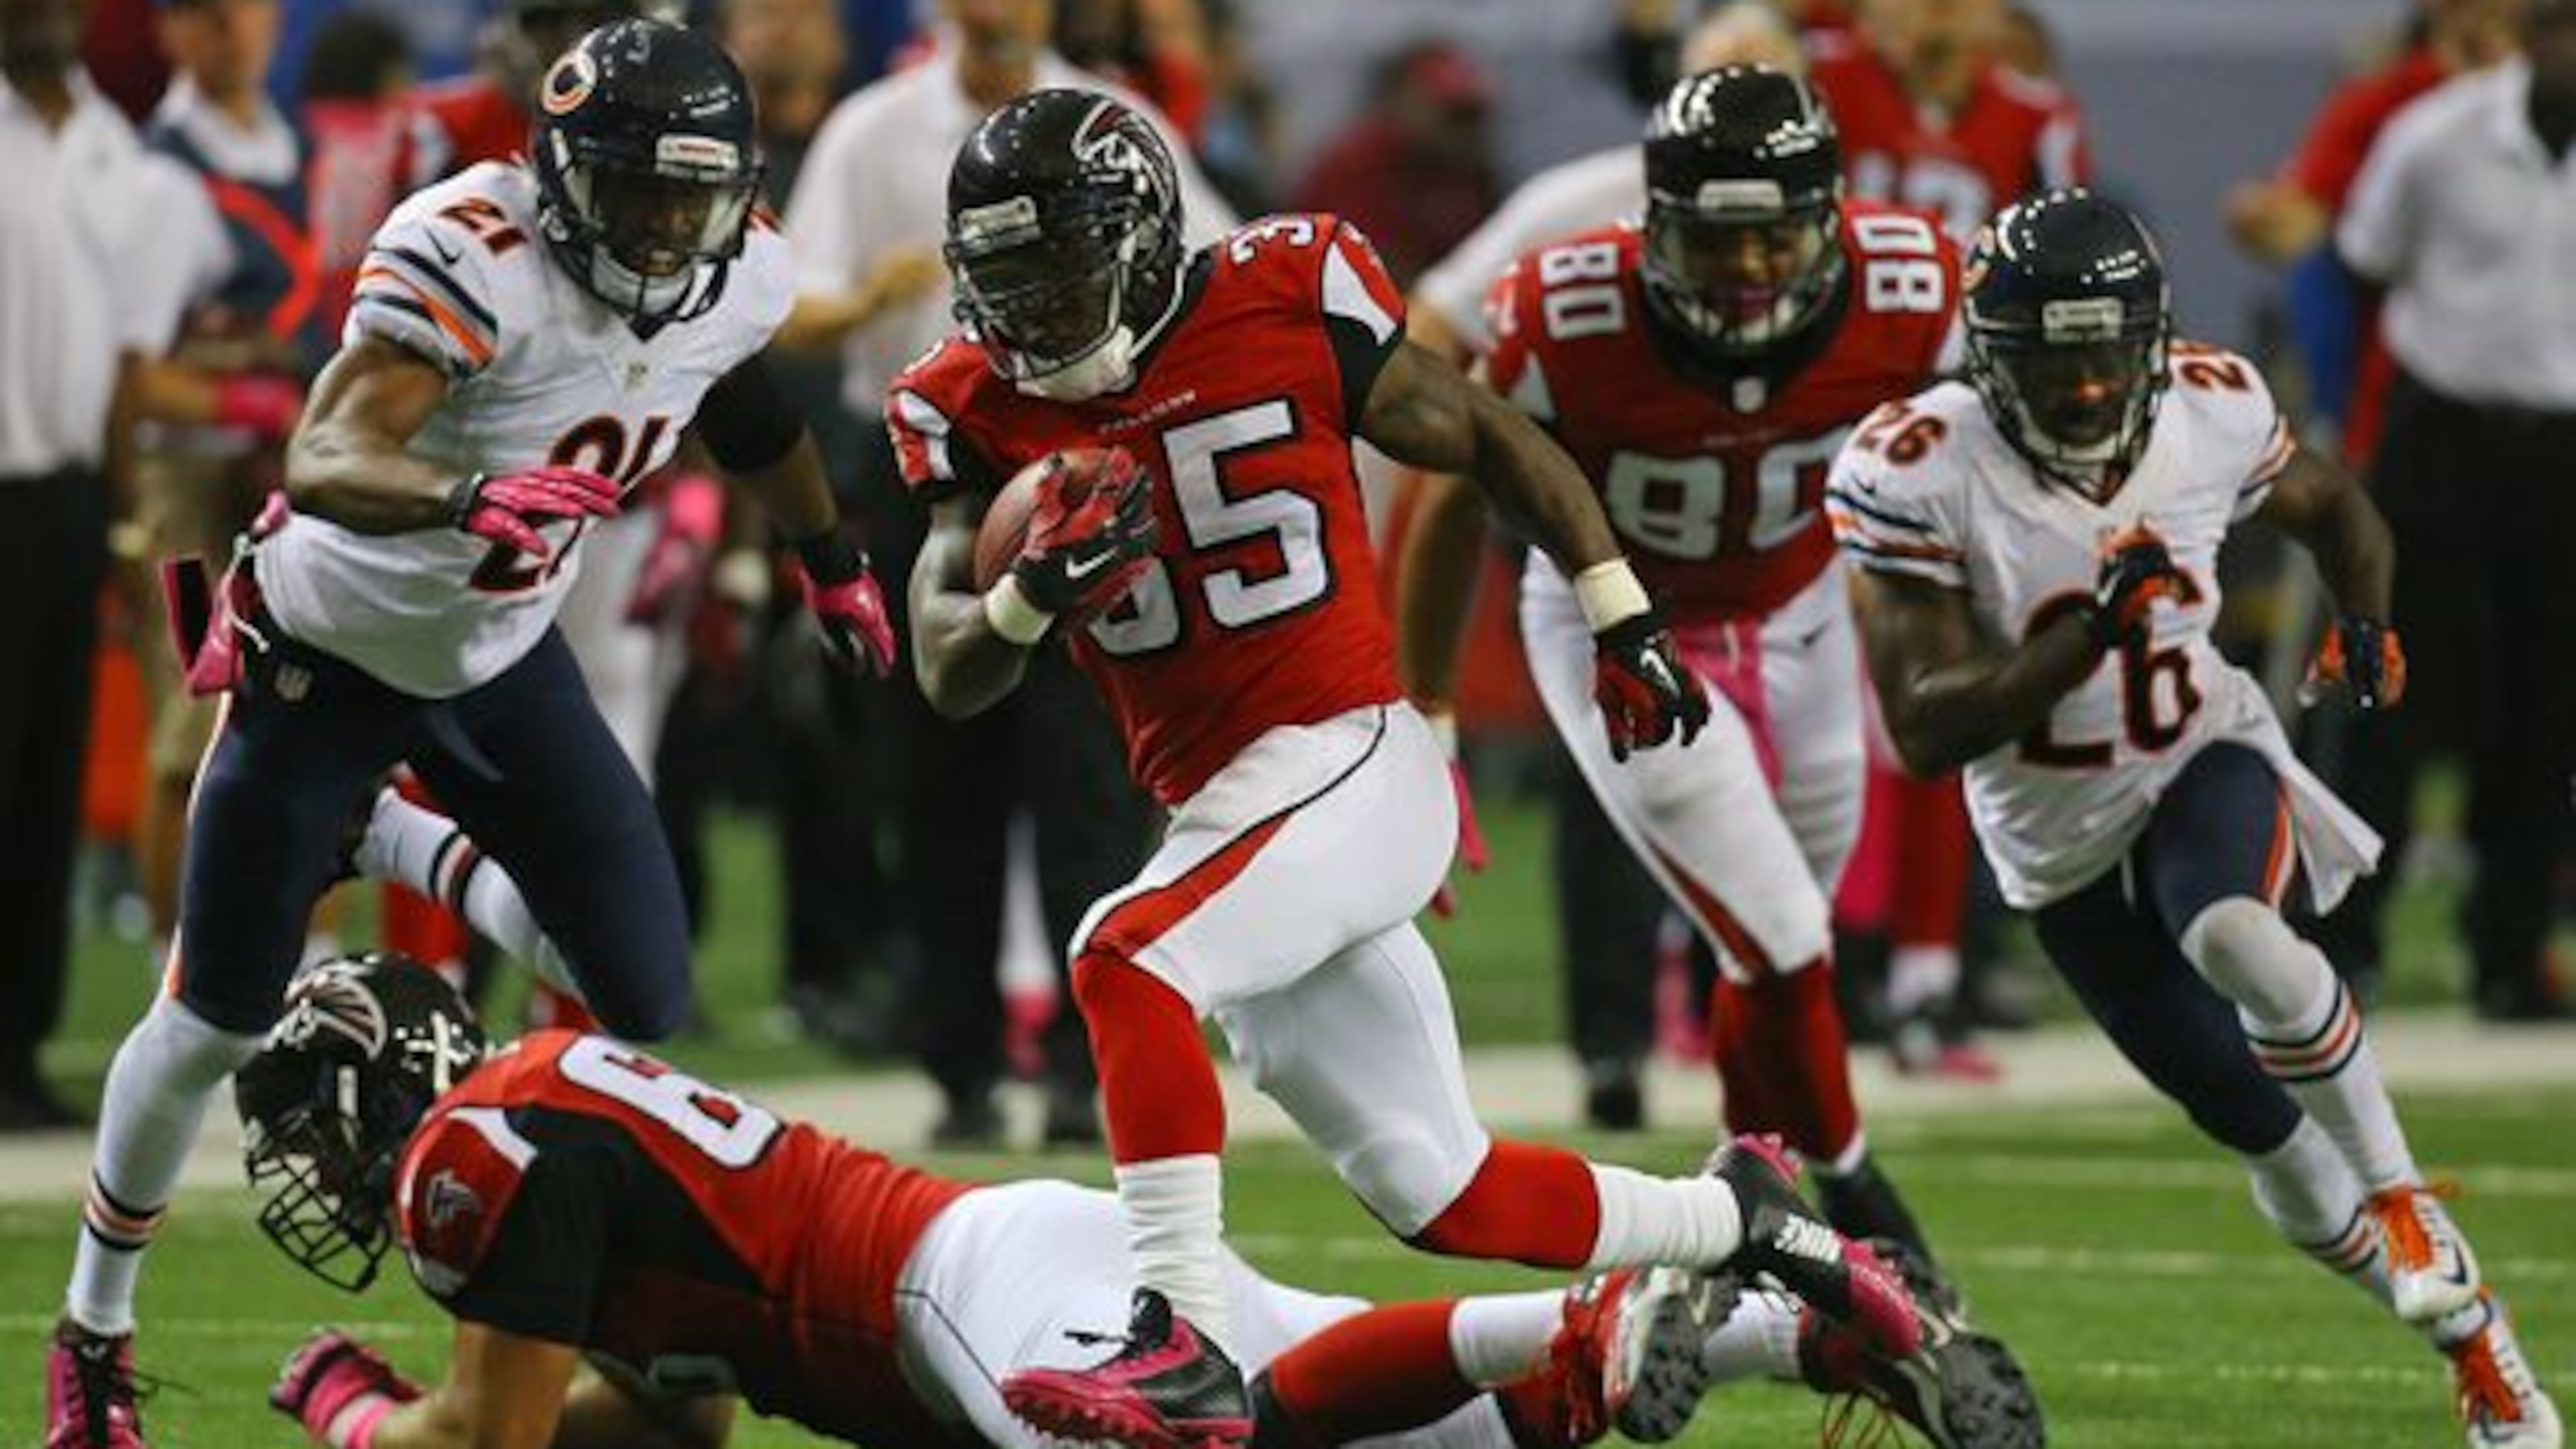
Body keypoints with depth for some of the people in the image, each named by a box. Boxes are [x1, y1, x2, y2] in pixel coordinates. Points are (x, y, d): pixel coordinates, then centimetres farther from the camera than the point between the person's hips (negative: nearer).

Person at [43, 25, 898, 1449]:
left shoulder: (739, 275, -12)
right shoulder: (470, 255, -34)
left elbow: (741, 400, 13)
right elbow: (321, 466, -45)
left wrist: (831, 560, 26)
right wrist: (471, 496, -63)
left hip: (503, 663, 5)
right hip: (324, 655, -5)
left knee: (652, 1001, -4)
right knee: (214, 1023, 6)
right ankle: (94, 1330, 25)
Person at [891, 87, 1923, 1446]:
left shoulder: (1283, 304, -7)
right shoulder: (979, 412, 4)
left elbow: (1491, 438, 7)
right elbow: (949, 677, 0)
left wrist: (1622, 621, 8)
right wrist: (1034, 595, -21)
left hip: (1352, 764, -6)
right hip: (1214, 810, 6)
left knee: (1127, 959, -30)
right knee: (1444, 1198, 9)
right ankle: (1747, 1228, 31)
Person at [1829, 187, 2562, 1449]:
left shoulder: (2211, 412, -12)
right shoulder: (1916, 473, -21)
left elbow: (2331, 507, 12)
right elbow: (1925, 732, -24)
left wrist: (2366, 626, -9)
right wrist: (2089, 634, -36)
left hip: (2204, 768, 0)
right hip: (2063, 843, 0)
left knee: (2235, 941, -36)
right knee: (2266, 1133, 5)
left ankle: (2402, 1199, -18)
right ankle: (2468, 1326, 27)